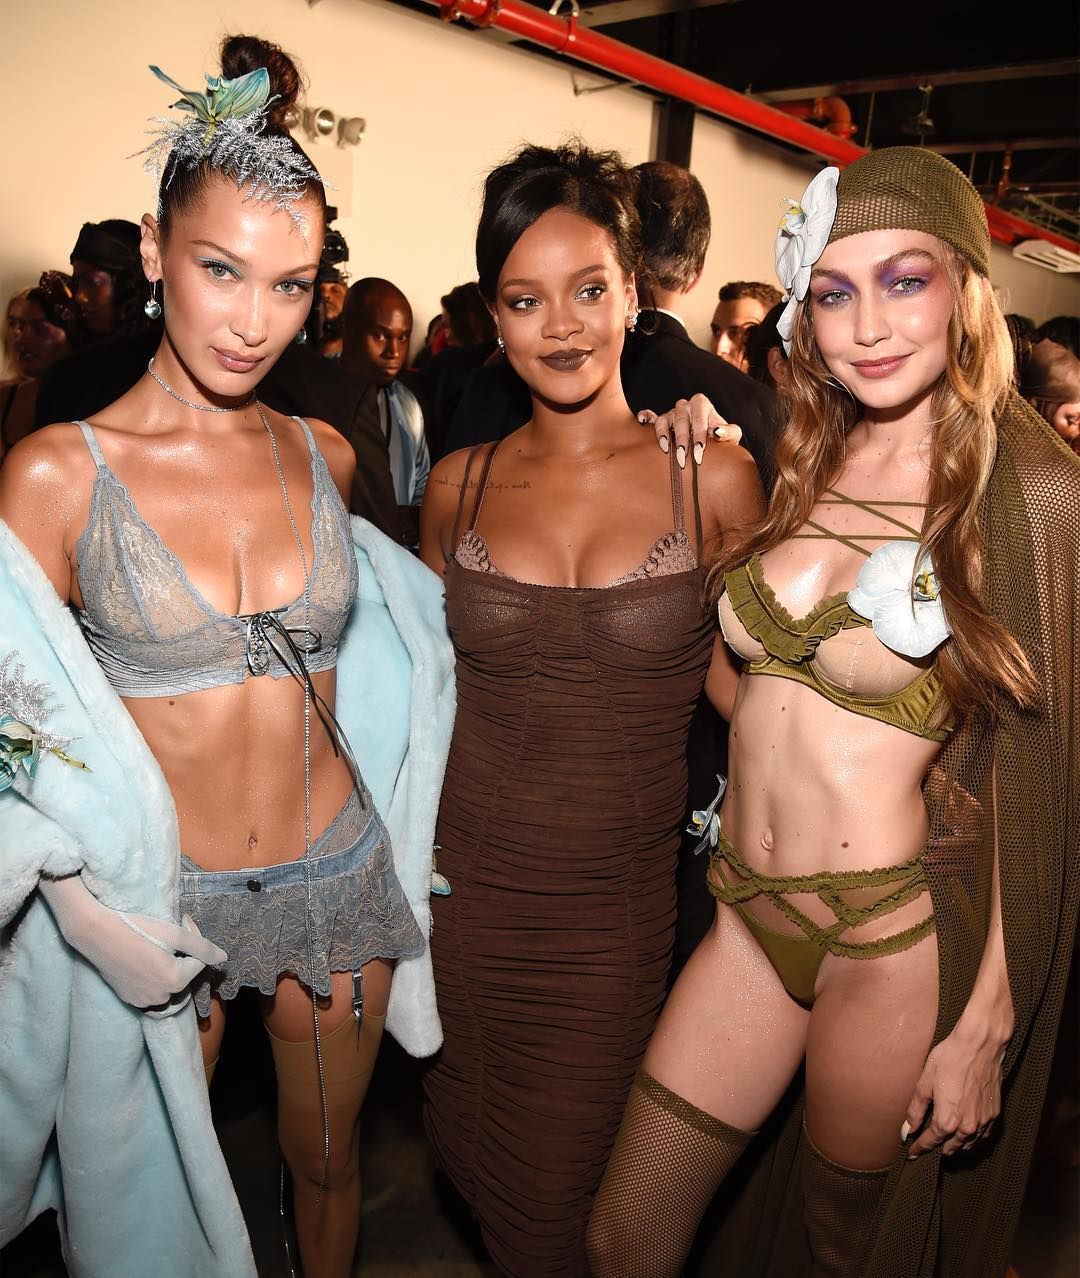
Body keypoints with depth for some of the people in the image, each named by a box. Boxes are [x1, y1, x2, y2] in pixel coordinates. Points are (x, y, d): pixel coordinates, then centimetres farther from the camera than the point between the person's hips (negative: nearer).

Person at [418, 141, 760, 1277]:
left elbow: (742, 686, 0)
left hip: (619, 899, -2)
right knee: (470, 1152, 24)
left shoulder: (713, 478, -7)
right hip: (468, 884, 2)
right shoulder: (459, 486, -1)